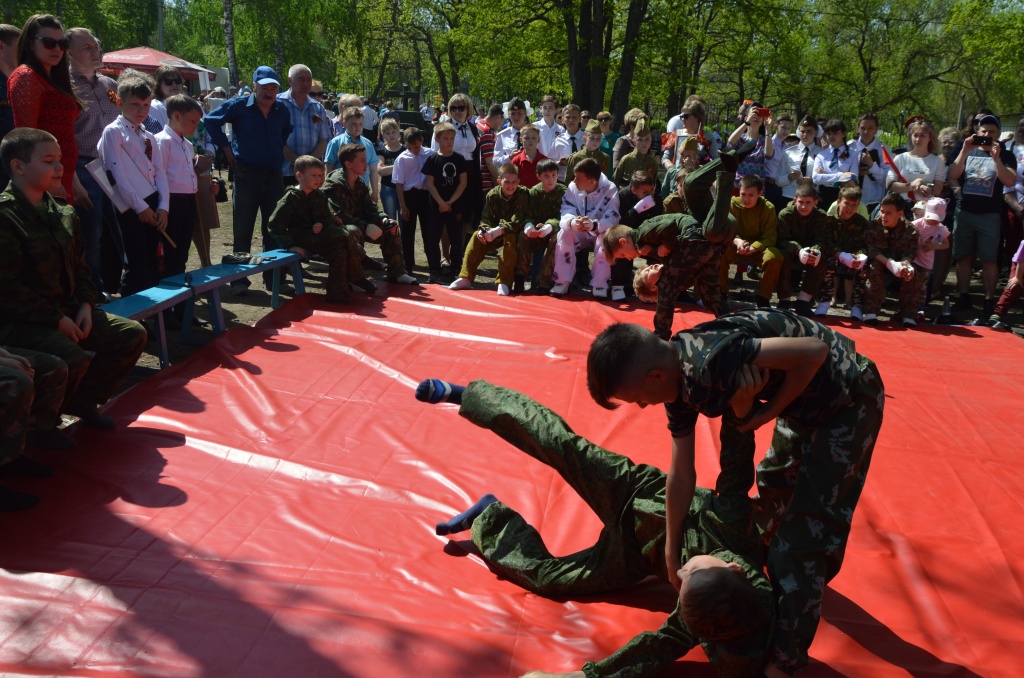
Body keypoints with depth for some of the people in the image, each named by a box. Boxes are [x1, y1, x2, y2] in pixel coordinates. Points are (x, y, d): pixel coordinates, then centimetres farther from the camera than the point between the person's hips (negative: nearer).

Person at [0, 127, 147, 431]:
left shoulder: (63, 214, 11)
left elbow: (79, 266, 18)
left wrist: (85, 305, 1)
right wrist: (56, 319, -19)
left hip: (66, 311, 9)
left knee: (132, 335, 3)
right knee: (74, 358, -31)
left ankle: (82, 401, 14)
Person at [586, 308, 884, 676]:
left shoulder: (710, 360, -35)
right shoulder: (680, 381, -5)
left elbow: (815, 349, -32)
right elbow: (682, 475, 2)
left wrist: (767, 413, -20)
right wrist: (672, 554, 8)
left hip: (846, 400, -9)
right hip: (807, 399, 9)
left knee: (805, 526, -6)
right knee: (775, 490, 27)